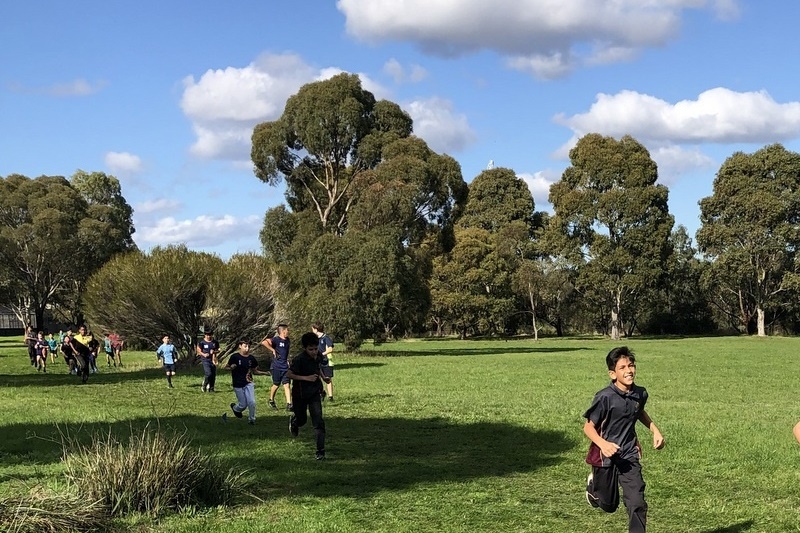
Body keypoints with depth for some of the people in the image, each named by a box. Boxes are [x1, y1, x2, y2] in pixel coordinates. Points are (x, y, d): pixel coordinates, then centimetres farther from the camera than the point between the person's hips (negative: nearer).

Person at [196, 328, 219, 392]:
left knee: (213, 375, 6)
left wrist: (214, 352, -10)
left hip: (213, 360, 4)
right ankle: (204, 386, 3)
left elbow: (218, 350, 12)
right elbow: (199, 351, 1)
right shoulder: (202, 343, -5)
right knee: (208, 374, -19)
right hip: (205, 360, -4)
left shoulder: (215, 342, 5)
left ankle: (211, 389, 20)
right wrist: (204, 354, -18)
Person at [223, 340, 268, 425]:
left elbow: (254, 371, 13)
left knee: (252, 402, -10)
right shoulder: (235, 357, -8)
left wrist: (264, 372, -2)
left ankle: (251, 419, 12)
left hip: (248, 383, 3)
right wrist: (231, 367, -24)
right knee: (243, 405, 1)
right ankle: (234, 408, 35)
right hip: (238, 385, -3)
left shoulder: (251, 358, 3)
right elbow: (227, 367, -1)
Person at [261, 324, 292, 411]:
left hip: (285, 367, 5)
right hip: (277, 367, -5)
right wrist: (273, 350, -21)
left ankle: (289, 404, -7)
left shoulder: (287, 340, 11)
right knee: (276, 385, 7)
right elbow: (264, 342, -26)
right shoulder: (276, 340, -13)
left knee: (286, 385, -3)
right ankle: (271, 401, 30)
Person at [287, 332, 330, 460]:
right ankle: (293, 421, 55)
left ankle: (320, 451, -6)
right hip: (300, 394, -3)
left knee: (318, 422, -9)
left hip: (314, 393, 3)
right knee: (302, 420, 16)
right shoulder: (299, 359, -23)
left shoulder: (317, 356, -4)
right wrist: (307, 378, -26)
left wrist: (323, 377, 4)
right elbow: (289, 374, -20)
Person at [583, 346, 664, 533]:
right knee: (609, 505, 15)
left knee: (637, 503, -10)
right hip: (605, 456, -3)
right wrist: (603, 444, -33)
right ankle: (594, 484, 47)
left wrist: (655, 430, 6)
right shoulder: (605, 397, -22)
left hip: (629, 456, 3)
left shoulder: (640, 394, -5)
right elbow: (588, 427, -16)